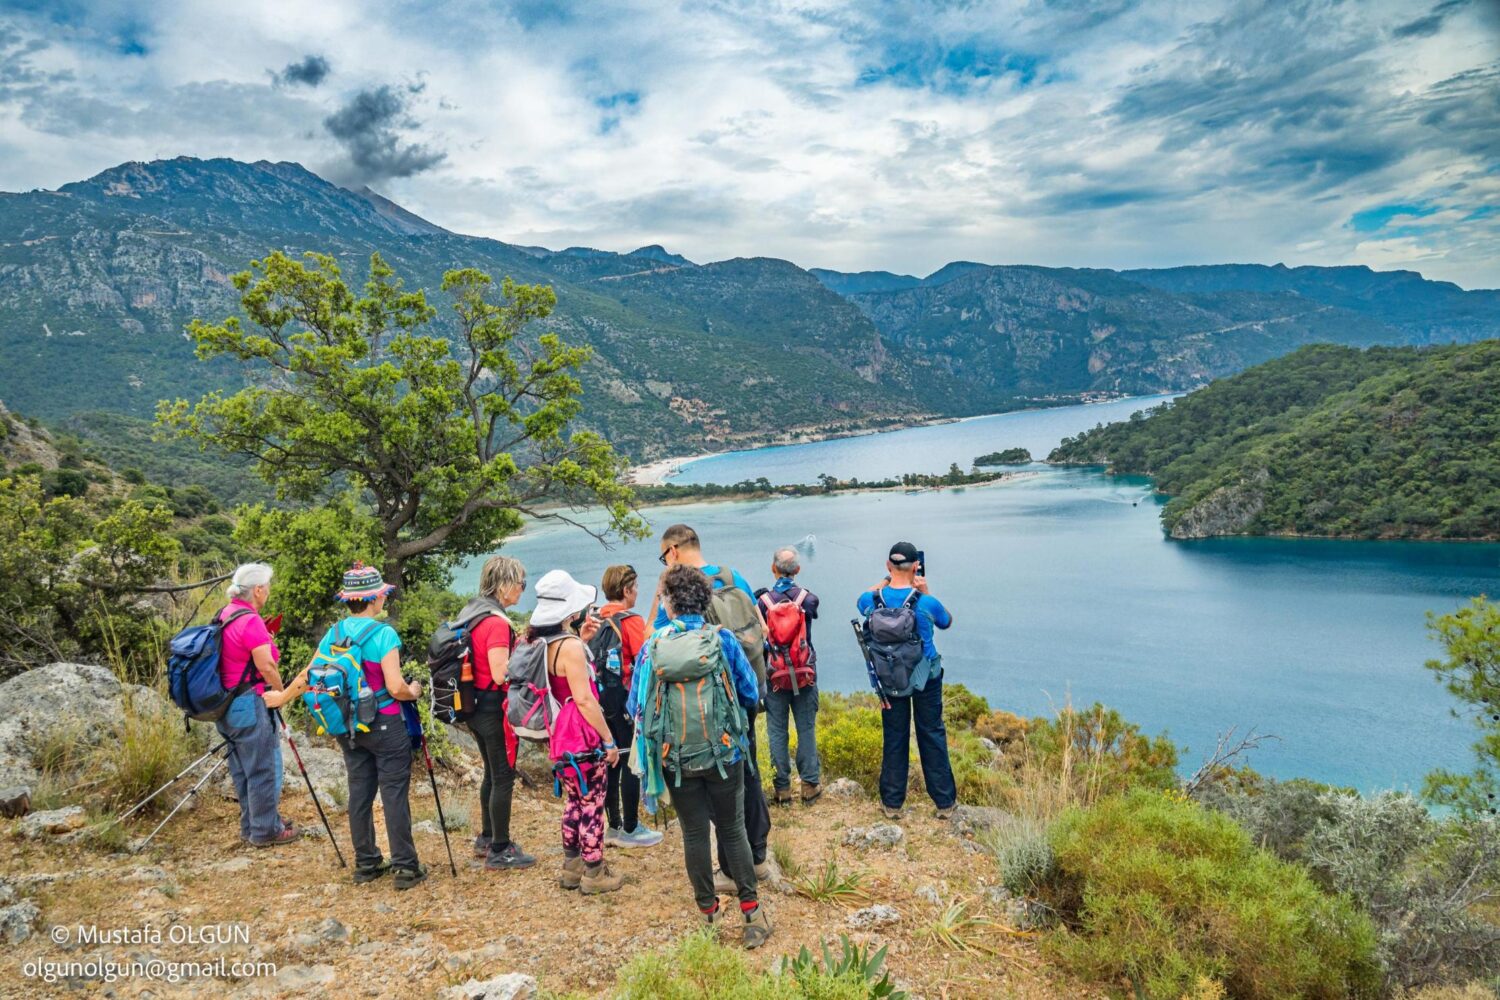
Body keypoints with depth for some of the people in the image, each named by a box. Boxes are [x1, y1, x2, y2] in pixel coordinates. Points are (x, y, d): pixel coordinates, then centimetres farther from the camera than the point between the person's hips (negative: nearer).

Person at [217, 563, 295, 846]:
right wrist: (281, 692, -4)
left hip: (226, 704, 10)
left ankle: (250, 826, 28)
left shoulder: (224, 615, 9)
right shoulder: (250, 621, -19)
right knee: (263, 769, 2)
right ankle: (266, 830, 11)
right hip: (250, 705, -10)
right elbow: (267, 666, -19)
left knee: (242, 768, 17)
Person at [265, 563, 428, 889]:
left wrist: (281, 697, 27)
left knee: (359, 792, 13)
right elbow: (396, 688, -21)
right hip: (384, 725, -6)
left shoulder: (334, 633, 2)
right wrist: (414, 692, 0)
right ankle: (405, 867, 4)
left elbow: (308, 676, 10)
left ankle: (366, 863, 22)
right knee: (394, 794, -1)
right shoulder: (383, 634, -17)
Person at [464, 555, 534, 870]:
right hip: (494, 708, -10)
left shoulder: (471, 613, 7)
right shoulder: (497, 622, -22)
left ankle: (487, 838, 33)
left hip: (475, 705, 10)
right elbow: (500, 675, -24)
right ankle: (500, 851, 10)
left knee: (492, 772, 21)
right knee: (504, 777, 1)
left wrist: (514, 647, 11)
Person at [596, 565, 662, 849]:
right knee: (632, 763, 1)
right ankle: (630, 829, 8)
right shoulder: (631, 620, -12)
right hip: (626, 699, -7)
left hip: (601, 697, 7)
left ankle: (614, 825, 22)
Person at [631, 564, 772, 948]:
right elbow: (751, 693, -1)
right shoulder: (722, 639, -10)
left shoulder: (653, 646, -9)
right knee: (733, 829, 13)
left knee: (694, 833, 15)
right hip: (724, 752, 0)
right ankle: (752, 912, 14)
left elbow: (636, 706, -1)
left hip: (677, 757, 0)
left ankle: (708, 912, 25)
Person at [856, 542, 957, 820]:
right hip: (926, 678, -2)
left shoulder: (872, 601, -15)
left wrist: (887, 580, 6)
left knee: (894, 739, 13)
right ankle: (944, 802, 20)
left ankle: (892, 802, 21)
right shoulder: (926, 603, -20)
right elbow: (947, 621, 2)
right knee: (932, 736, 11)